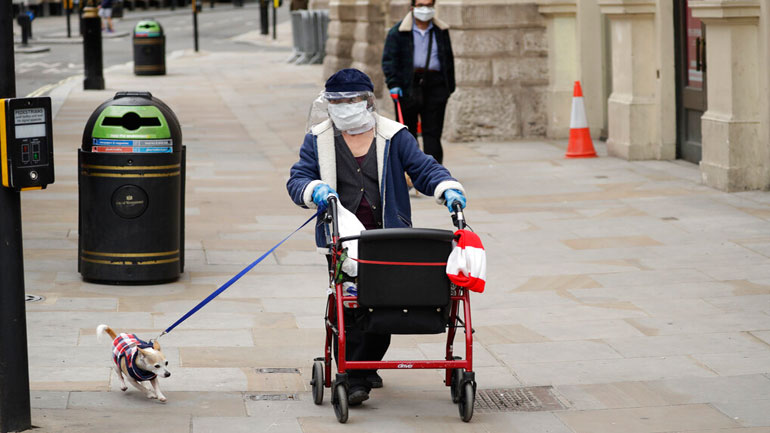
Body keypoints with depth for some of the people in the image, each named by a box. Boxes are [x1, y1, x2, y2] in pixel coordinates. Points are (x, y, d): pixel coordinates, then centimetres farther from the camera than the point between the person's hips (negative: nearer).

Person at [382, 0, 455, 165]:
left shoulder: (441, 31, 14)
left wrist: (449, 87, 14)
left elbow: (449, 59, 19)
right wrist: (393, 83, -12)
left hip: (435, 85, 2)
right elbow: (389, 59, 0)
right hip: (408, 87, -1)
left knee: (433, 132, -3)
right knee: (407, 131, 5)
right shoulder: (399, 31, 4)